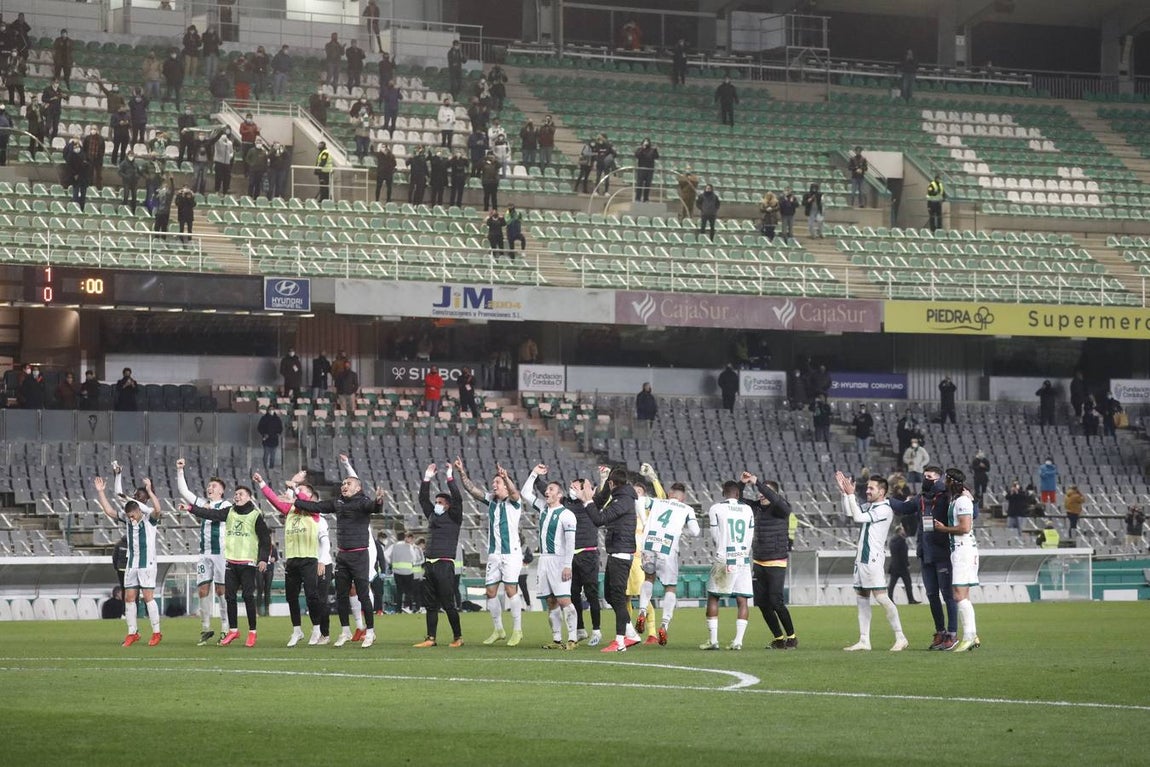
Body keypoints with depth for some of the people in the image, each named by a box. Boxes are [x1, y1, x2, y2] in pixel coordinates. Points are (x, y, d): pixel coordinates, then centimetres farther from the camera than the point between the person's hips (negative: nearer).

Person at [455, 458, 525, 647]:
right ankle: (498, 629, 14)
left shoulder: (512, 502, -5)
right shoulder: (491, 500, 12)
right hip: (493, 554, 6)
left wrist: (506, 477, -46)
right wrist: (462, 473, -9)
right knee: (491, 592, 4)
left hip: (511, 553, -6)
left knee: (511, 590, -10)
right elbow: (472, 489, 5)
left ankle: (517, 630, -3)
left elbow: (514, 492, -27)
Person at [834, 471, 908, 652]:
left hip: (874, 559, -9)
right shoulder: (869, 506, 14)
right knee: (862, 597, 7)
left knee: (881, 596, -13)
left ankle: (901, 638, -10)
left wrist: (850, 494, -14)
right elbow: (849, 513, 18)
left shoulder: (884, 509, -13)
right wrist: (844, 492, 9)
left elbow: (858, 517, -18)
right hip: (861, 557, 9)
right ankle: (864, 641, 9)